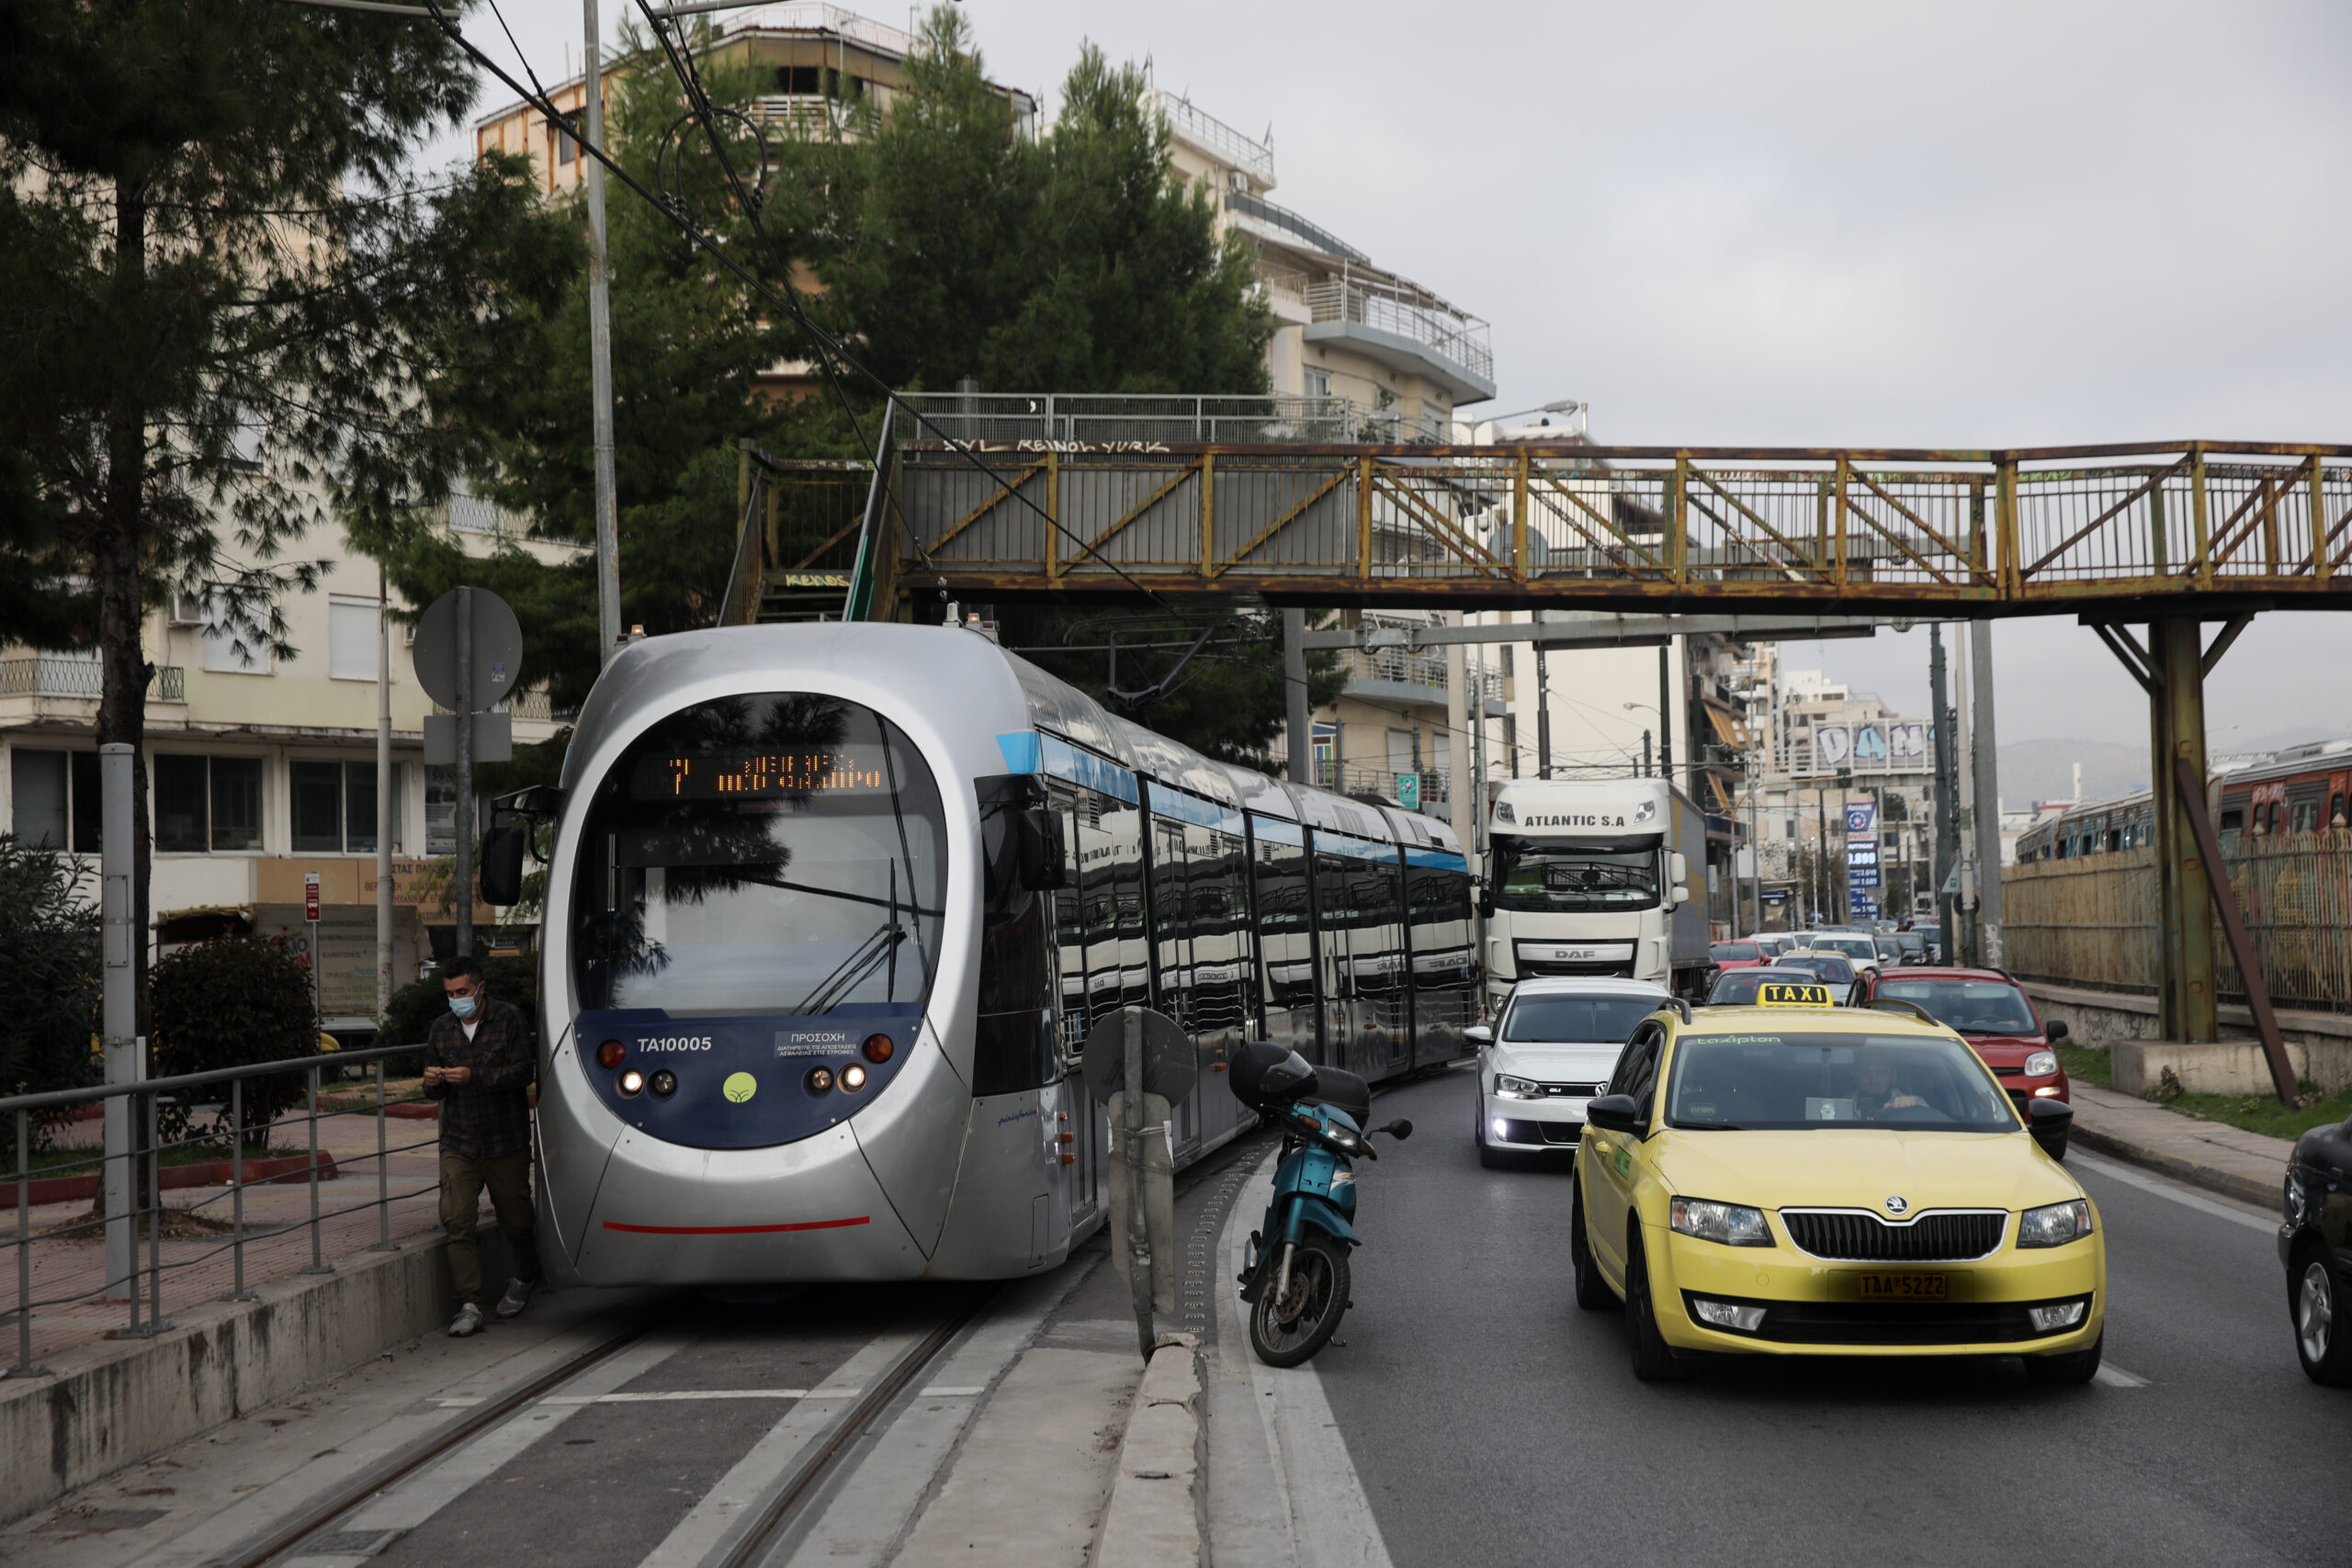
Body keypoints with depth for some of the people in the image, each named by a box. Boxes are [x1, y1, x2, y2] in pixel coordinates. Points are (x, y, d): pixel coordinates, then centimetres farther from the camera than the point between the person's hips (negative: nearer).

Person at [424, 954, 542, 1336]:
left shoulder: (509, 1018, -3)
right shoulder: (441, 1028, 10)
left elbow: (523, 1071, -14)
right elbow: (435, 1093, 16)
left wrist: (474, 1077, -25)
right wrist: (433, 1084, -9)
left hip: (506, 1143, -3)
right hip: (458, 1143, 3)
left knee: (515, 1221, 8)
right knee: (456, 1220, -11)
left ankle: (524, 1279, 38)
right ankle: (469, 1307, -10)